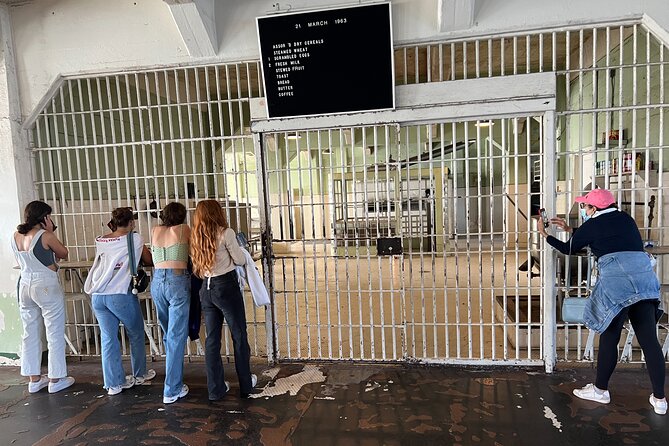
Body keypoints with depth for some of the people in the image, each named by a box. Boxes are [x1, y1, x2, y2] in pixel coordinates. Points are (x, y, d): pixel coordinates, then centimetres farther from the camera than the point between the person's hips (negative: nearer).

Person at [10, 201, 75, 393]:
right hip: (47, 287, -7)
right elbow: (64, 254, -1)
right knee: (55, 334, 4)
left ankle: (34, 379, 22)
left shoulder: (15, 236, 4)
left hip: (25, 286, 7)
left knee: (30, 334, 14)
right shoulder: (45, 236, -16)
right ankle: (55, 379, 11)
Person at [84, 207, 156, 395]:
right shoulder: (135, 239, 0)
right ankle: (140, 374, 29)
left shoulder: (100, 241, 11)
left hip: (98, 295, 4)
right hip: (121, 295, -4)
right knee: (136, 335, 15)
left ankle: (114, 383, 16)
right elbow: (149, 261, 11)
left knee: (108, 338, 10)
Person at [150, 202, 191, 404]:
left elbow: (153, 258, 18)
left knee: (168, 334, 18)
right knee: (177, 336, 0)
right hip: (178, 280, -5)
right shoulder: (183, 229, 2)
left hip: (157, 280, 5)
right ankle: (172, 390, 3)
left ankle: (175, 379, 30)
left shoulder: (155, 231, 12)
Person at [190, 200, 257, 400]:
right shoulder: (226, 233, -12)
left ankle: (215, 389, 20)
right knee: (239, 336, 8)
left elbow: (197, 265, 9)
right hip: (226, 287, -6)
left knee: (212, 338, 12)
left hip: (206, 289, 6)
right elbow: (240, 260, -6)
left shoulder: (196, 237, 6)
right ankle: (245, 385, 20)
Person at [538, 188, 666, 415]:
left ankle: (600, 389, 20)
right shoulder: (625, 218, 20)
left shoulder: (592, 225, 4)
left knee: (609, 337, 6)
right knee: (649, 339, 6)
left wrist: (546, 235, 32)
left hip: (615, 280, -6)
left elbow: (569, 249, 18)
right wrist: (570, 230, 40)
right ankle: (659, 399, 10)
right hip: (644, 274, 6)